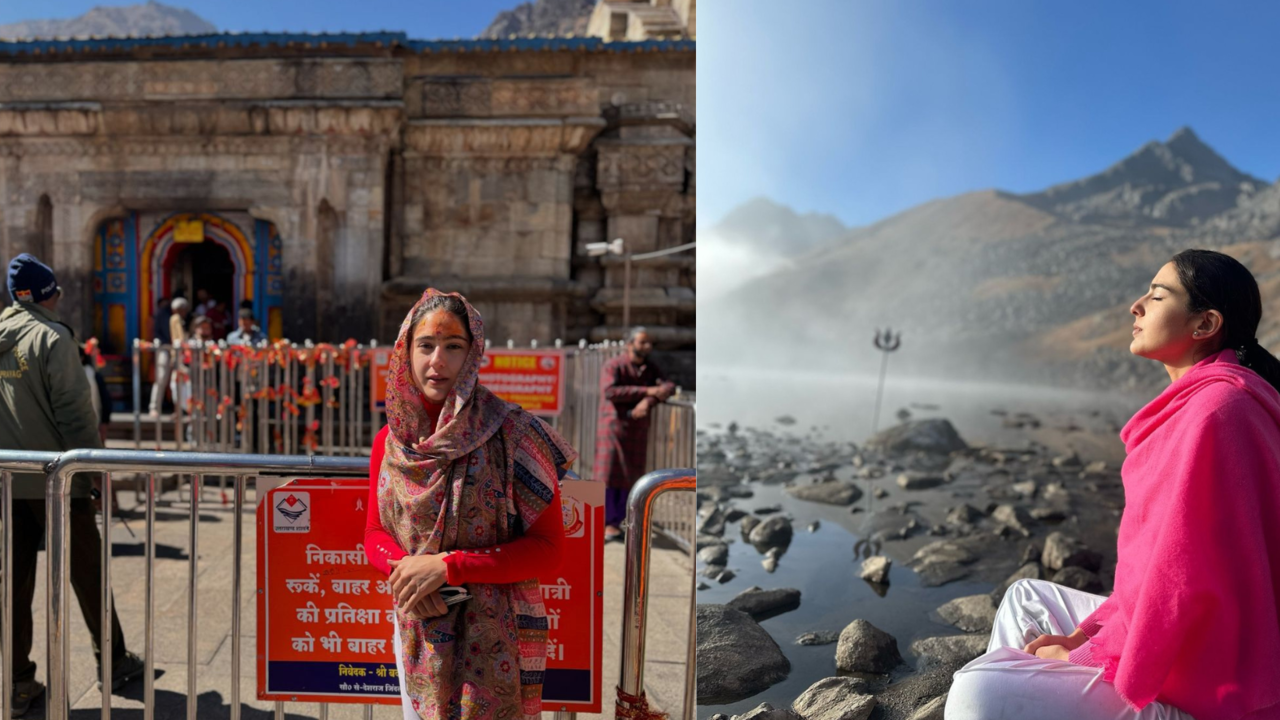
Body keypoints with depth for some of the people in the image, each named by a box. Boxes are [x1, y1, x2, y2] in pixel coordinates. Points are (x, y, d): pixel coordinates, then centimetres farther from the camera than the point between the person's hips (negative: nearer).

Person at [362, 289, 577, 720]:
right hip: (417, 631, 4)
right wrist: (408, 573, -15)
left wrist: (448, 566, -21)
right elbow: (375, 532, 7)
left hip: (495, 634, -4)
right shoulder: (390, 441, -1)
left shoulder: (512, 434, -14)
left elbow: (548, 549, -14)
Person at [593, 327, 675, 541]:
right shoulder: (613, 366, -11)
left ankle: (615, 523, 15)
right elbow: (609, 391, -27)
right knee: (609, 475, -7)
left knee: (630, 477, 5)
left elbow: (669, 386, -7)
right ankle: (608, 524, 0)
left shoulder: (650, 368, 6)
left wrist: (648, 402, -27)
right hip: (613, 426, -5)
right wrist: (647, 391, -28)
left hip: (637, 430, 5)